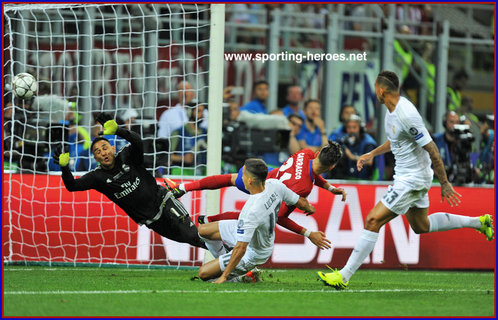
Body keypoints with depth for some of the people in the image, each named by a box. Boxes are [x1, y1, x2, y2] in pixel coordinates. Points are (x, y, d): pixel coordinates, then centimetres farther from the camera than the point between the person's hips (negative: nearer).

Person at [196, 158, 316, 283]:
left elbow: (241, 248, -36)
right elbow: (300, 202, -4)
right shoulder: (274, 185, -21)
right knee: (203, 230, 12)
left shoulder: (251, 211, -41)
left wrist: (224, 276, -26)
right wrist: (309, 208, 22)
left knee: (204, 273, -10)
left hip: (253, 253, -8)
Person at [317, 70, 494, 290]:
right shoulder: (392, 109, 3)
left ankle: (344, 276, -10)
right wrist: (372, 154, 21)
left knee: (373, 221, -12)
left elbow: (432, 150, -23)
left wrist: (445, 184, -18)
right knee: (421, 226, 25)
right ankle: (479, 222, 36)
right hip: (406, 175, 10)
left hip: (413, 179, -10)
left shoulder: (406, 115, -27)